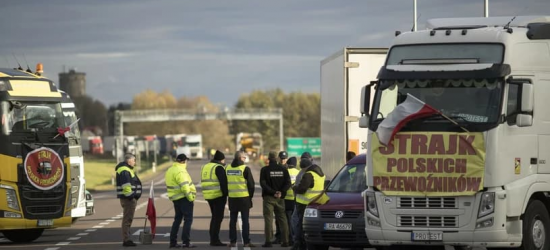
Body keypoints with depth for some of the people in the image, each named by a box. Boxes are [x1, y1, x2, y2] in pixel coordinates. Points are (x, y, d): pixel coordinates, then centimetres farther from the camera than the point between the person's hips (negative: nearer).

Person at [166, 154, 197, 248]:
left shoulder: (170, 170, 14)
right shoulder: (180, 171, -17)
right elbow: (184, 186, -24)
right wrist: (190, 197, -16)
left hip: (175, 198, 9)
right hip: (184, 198, -9)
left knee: (177, 219, 16)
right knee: (188, 219, -4)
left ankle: (173, 242, 16)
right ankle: (186, 242, -9)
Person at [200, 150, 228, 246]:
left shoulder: (205, 167, 15)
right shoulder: (219, 168, -11)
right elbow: (223, 182, -17)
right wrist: (225, 194, -9)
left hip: (209, 196, 8)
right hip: (219, 195, -8)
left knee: (215, 217, 17)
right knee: (218, 217, -4)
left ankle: (213, 239, 18)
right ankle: (215, 240, -7)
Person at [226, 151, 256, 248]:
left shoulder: (228, 168, 5)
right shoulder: (245, 168, -10)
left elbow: (225, 183, 11)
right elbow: (251, 184, -7)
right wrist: (250, 195, 6)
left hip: (232, 198, 4)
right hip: (244, 197, -4)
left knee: (233, 220, 10)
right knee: (245, 220, 1)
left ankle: (232, 241, 11)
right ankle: (246, 242, -1)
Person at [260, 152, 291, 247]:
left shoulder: (265, 170, -6)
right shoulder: (283, 169, 3)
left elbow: (263, 183, -14)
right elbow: (288, 183, -4)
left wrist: (273, 192, -14)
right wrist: (281, 192, -10)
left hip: (269, 197, -3)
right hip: (280, 198, 3)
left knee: (268, 219, -1)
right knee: (282, 219, 9)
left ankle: (268, 241, -7)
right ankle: (285, 241, 6)